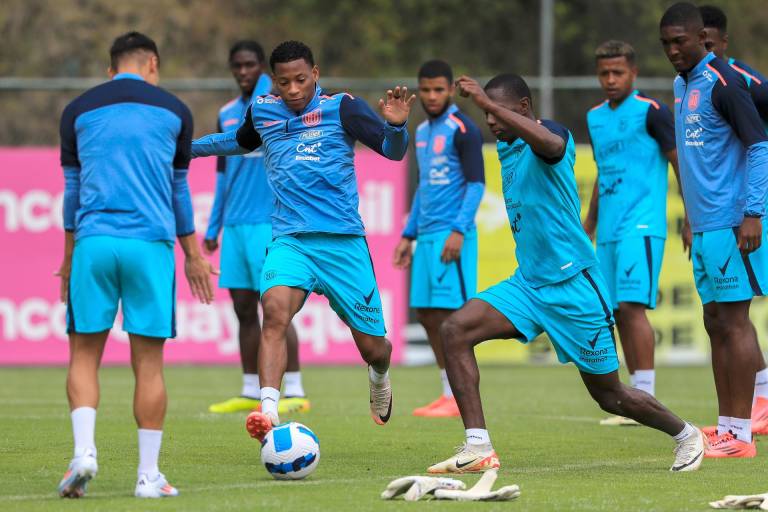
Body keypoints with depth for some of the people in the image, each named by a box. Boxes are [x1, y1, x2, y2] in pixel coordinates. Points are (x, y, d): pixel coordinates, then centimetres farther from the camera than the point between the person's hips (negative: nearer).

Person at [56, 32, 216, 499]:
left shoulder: (78, 110, 11)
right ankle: (149, 475, 3)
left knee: (84, 355, 8)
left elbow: (72, 188, 16)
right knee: (149, 361, 3)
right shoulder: (173, 110, 9)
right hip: (151, 244, 0)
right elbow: (179, 189, 16)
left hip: (93, 241, 1)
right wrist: (193, 255, 25)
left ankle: (84, 450, -11)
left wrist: (69, 257, 25)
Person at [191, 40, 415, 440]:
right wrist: (187, 147, 40)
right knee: (275, 312, -30)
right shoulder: (262, 111, 10)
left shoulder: (340, 107, -1)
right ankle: (268, 412, -40)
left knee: (373, 348, 4)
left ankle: (379, 377, 42)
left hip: (342, 240, -1)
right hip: (289, 239, 1)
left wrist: (395, 125, -27)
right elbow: (240, 141, 33)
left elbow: (393, 150, -6)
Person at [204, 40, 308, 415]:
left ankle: (294, 392, -6)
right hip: (235, 226, 7)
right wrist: (213, 228, 19)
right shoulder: (226, 115, 16)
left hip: (267, 223, -7)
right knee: (243, 309, 7)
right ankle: (251, 392, 12)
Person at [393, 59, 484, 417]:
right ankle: (449, 393, 13)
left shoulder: (462, 130, -7)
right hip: (427, 236, 8)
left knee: (447, 313, -8)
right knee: (426, 313, 7)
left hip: (451, 236, -8)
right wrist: (409, 234, 21)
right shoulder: (422, 132, 18)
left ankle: (459, 399, -5)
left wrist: (459, 230, -19)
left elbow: (476, 184, -12)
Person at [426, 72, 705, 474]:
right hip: (527, 284, 8)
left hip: (573, 284, -8)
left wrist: (486, 100, -47)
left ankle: (686, 435, 30)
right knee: (456, 329, -15)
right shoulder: (505, 148, 10)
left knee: (610, 396, 3)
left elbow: (550, 143, -43)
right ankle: (478, 449, -18)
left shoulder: (553, 133, -15)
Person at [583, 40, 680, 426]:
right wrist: (588, 228, 25)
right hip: (610, 231, 8)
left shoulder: (651, 111, -6)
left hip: (642, 226, -7)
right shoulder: (595, 117, 16)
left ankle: (646, 397, -15)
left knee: (631, 305, -16)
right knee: (618, 312, 6)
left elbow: (682, 163, -6)